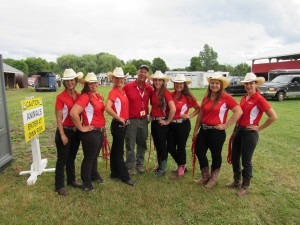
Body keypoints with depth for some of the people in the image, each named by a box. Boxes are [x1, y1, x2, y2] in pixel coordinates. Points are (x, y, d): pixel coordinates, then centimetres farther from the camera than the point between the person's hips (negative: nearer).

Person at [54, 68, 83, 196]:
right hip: (64, 131, -5)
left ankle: (71, 180, 34)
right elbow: (58, 118, -12)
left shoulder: (79, 96, 4)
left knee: (72, 157, 19)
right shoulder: (61, 97, -11)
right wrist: (62, 135, -14)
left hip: (76, 131, 5)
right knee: (62, 159, 5)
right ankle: (59, 186, 19)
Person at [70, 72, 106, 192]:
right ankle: (86, 183, 25)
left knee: (95, 156, 23)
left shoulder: (98, 96, 7)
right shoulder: (85, 97, -19)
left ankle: (94, 176, 43)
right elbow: (73, 113, -32)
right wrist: (82, 128, -21)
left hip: (100, 131, 8)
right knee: (89, 158, 7)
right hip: (91, 132, -8)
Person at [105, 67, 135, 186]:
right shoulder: (113, 92, -15)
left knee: (115, 149, 16)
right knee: (119, 151, 1)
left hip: (123, 124, 8)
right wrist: (119, 118, -20)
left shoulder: (122, 91, 10)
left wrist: (125, 119, 10)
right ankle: (125, 176, 9)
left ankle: (115, 173, 28)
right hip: (118, 124, -8)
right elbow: (107, 108, -29)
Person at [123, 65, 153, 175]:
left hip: (144, 120, 4)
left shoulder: (149, 88, 2)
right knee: (130, 145, 4)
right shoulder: (128, 86, -8)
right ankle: (130, 166, 18)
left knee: (142, 144, 14)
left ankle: (140, 164, 30)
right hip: (131, 120, -3)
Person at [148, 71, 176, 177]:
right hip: (153, 121, 7)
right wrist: (151, 115, 8)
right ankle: (159, 166, 30)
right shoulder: (153, 92, 7)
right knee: (157, 145, 15)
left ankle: (163, 169, 18)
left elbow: (173, 109, -22)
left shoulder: (166, 92, -14)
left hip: (161, 122, -7)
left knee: (162, 146, 3)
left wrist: (168, 121, -14)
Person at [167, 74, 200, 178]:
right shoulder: (170, 95, 3)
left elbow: (198, 108, 0)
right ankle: (182, 165, 33)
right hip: (171, 124, 5)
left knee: (180, 147, 5)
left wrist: (190, 116, -11)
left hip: (183, 124, -5)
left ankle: (181, 170, 24)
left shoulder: (188, 97, -8)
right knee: (170, 147, 10)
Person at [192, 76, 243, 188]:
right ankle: (205, 176, 33)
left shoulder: (226, 97, -11)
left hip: (217, 132, -6)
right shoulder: (206, 98, 8)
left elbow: (239, 112, -17)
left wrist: (225, 125, -16)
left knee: (216, 155, 9)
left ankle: (213, 178, 31)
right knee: (199, 152, 12)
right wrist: (195, 131, 12)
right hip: (203, 130, 7)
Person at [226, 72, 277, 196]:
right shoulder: (244, 98, 9)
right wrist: (235, 130, 15)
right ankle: (236, 181, 34)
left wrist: (259, 128, -12)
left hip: (250, 133, -7)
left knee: (246, 160, 5)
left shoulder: (259, 99, -14)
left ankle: (245, 186, 23)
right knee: (234, 157, 15)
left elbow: (273, 116, -17)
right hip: (238, 130, 8)